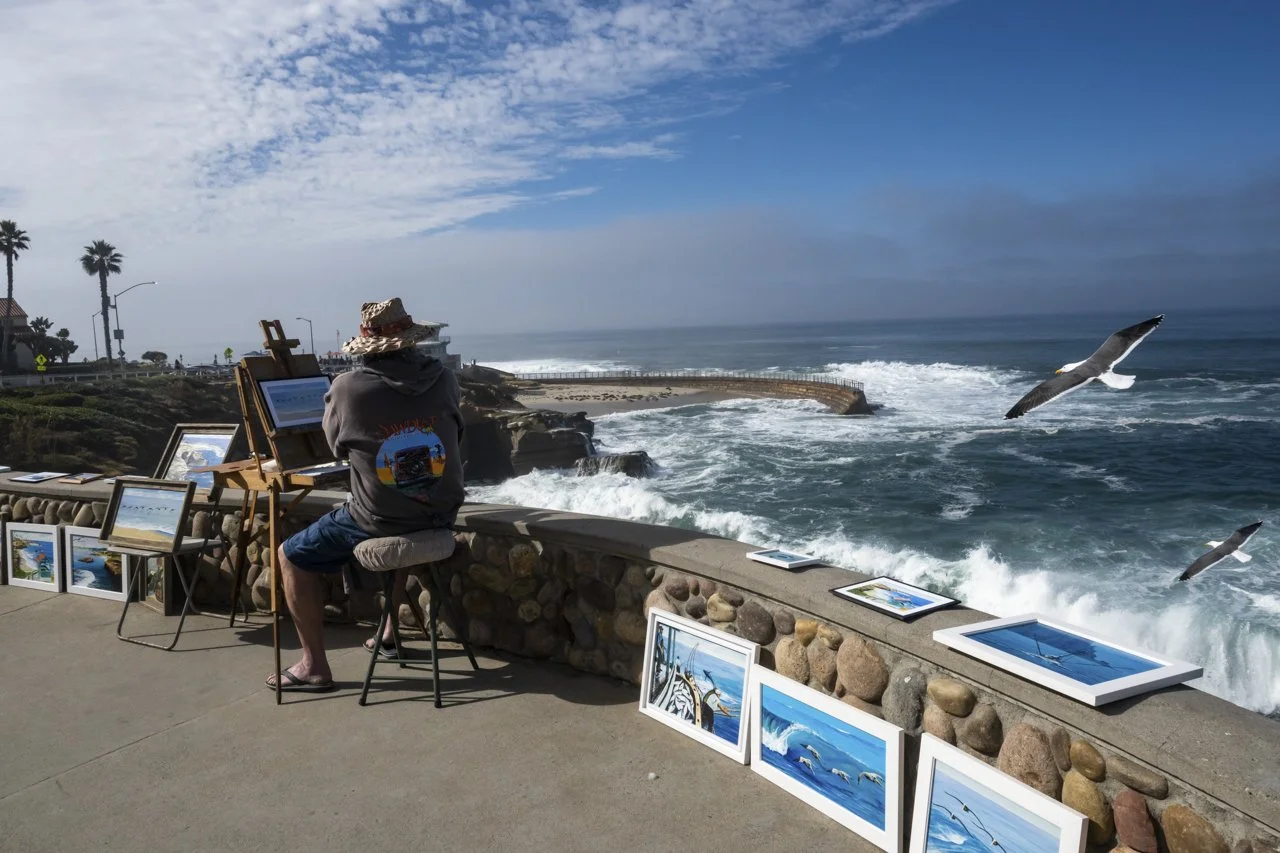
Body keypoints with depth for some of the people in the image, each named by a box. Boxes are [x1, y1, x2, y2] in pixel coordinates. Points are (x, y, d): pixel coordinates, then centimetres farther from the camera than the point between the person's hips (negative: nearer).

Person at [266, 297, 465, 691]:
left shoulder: (348, 388, -15)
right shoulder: (444, 378, -6)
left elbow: (336, 447, 3)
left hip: (379, 524, -5)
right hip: (440, 517, 5)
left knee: (292, 556, 17)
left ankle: (315, 666, 18)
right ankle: (391, 633, 44)